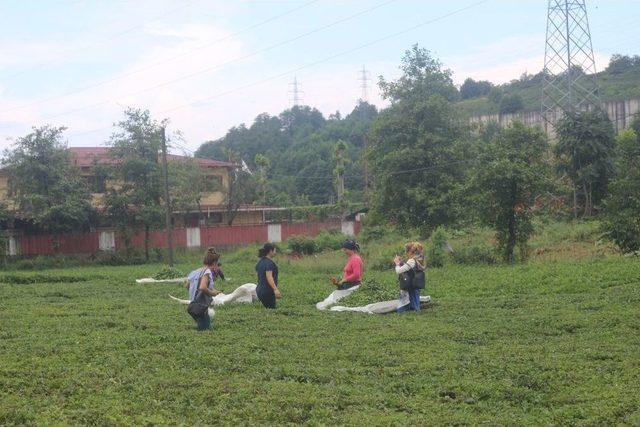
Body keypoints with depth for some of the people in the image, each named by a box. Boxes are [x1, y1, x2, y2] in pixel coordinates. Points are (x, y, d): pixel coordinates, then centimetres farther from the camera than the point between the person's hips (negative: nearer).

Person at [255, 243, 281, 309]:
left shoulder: (260, 262, 14)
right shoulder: (269, 262, -14)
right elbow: (269, 277, -26)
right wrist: (275, 289, -37)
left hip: (260, 290, 9)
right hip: (268, 292, -9)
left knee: (268, 308, 13)